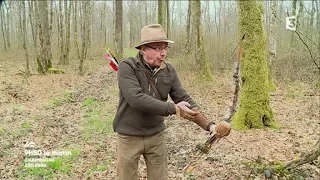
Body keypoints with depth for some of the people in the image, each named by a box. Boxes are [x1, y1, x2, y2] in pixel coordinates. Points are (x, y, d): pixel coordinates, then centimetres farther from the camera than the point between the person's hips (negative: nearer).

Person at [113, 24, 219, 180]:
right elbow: (136, 98, -30)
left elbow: (184, 99, -3)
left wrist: (208, 125, -15)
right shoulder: (127, 66, -17)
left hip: (156, 135, 4)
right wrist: (173, 109, -28)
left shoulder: (169, 71, -3)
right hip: (129, 136, -4)